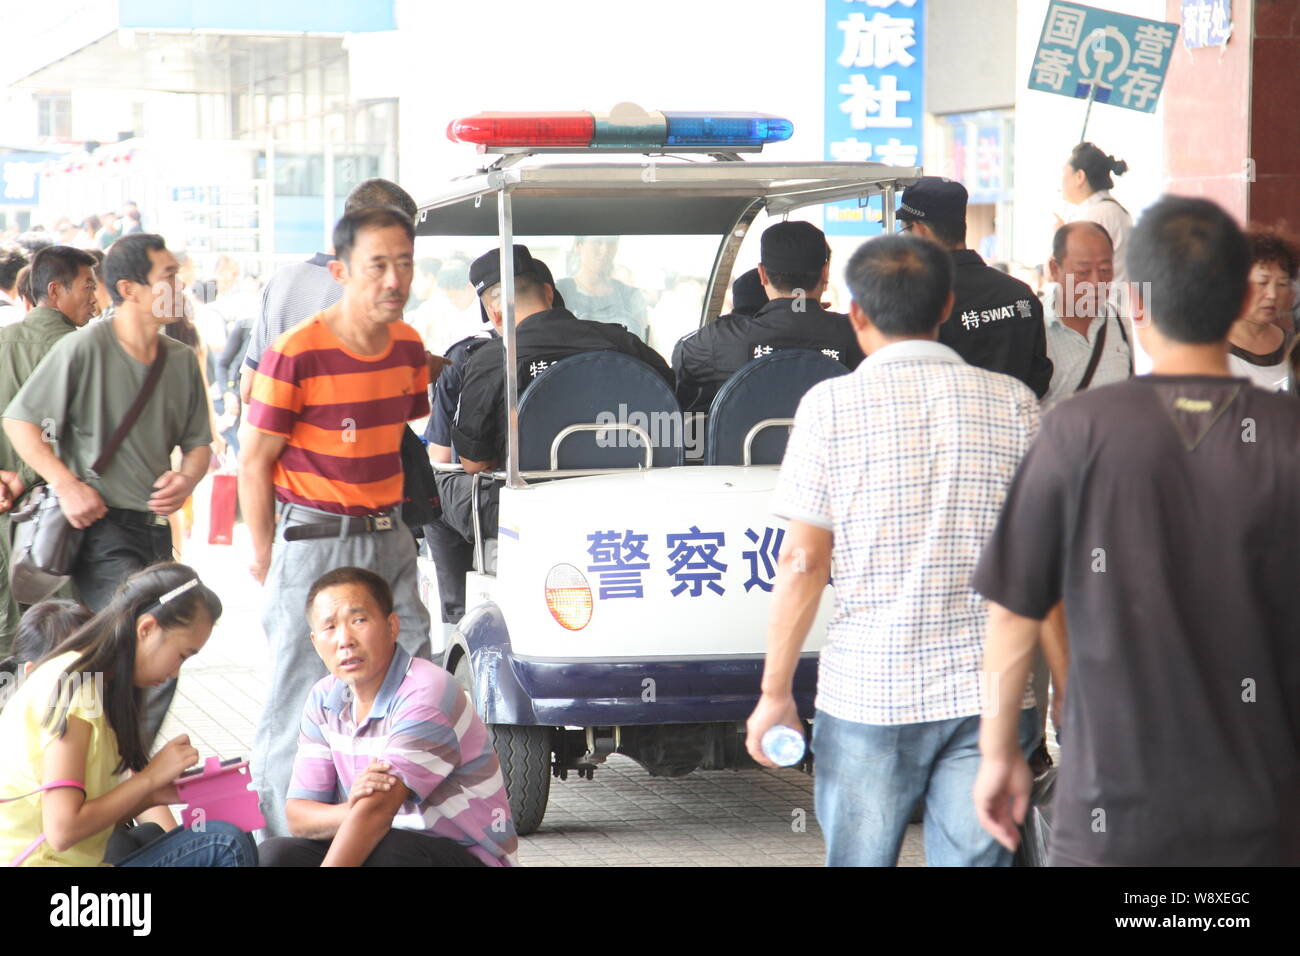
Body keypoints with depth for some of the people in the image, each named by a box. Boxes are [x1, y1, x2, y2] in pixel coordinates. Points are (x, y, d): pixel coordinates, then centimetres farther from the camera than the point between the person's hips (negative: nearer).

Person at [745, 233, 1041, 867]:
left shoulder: (830, 405, -3)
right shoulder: (1012, 403, 2)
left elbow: (803, 561, -5)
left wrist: (775, 690, 2)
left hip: (867, 691, -1)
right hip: (988, 695, 1)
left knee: (858, 860, 12)